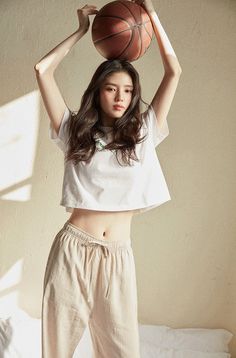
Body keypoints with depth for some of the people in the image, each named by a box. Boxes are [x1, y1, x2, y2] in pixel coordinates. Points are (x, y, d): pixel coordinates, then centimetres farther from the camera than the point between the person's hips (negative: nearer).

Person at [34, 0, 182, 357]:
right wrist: (82, 30, 12)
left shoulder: (143, 133, 8)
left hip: (117, 256, 1)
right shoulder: (76, 131, 7)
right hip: (72, 249, 0)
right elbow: (42, 70, 5)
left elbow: (174, 72, 6)